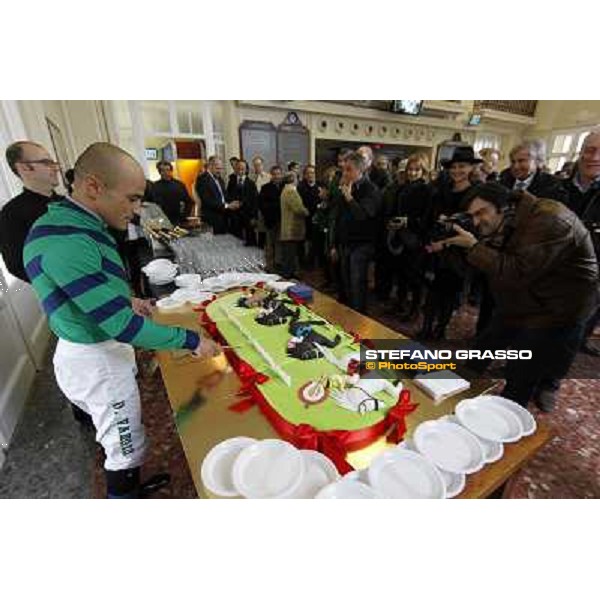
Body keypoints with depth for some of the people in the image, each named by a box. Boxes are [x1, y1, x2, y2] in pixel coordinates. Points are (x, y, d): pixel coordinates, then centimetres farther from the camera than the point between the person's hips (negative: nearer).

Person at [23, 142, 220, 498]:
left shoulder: (78, 224, 4)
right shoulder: (65, 240, -28)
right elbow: (120, 325, -30)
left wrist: (125, 299, 8)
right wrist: (192, 341, -22)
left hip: (105, 349, 10)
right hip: (95, 362, -10)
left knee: (123, 440, 26)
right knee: (126, 449, 9)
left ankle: (133, 488, 49)